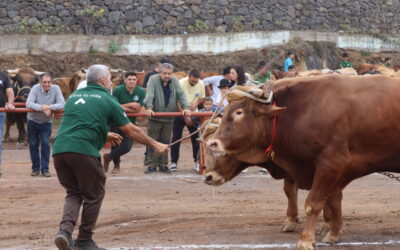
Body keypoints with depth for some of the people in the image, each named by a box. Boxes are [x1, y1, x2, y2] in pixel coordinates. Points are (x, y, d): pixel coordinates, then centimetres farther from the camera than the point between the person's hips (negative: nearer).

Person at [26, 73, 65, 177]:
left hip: (46, 122, 0)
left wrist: (49, 107, -35)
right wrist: (42, 108, -39)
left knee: (45, 144, -9)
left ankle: (45, 169, -1)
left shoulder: (56, 89, -16)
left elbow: (62, 105, -22)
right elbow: (28, 103, -28)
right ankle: (36, 168, 19)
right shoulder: (36, 88, -19)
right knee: (33, 144, 6)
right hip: (33, 121, 0)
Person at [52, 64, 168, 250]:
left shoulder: (73, 96, 23)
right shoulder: (107, 100, 6)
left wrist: (104, 135, 44)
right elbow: (131, 131, 11)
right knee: (93, 195, 11)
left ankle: (65, 229, -6)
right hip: (83, 151, -6)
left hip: (59, 149, 6)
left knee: (74, 193, 17)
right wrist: (155, 145, 22)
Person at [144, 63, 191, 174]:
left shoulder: (174, 81, 4)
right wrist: (149, 108, -35)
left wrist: (186, 107, -19)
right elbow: (149, 95, -19)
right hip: (154, 117, -3)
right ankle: (152, 165, 5)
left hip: (169, 119, 3)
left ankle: (163, 165, 14)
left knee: (165, 142, 7)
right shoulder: (153, 80, -7)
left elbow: (181, 95, -3)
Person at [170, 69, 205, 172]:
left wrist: (196, 103, -14)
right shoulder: (181, 83, -19)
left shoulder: (201, 84, -4)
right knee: (176, 138, -4)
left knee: (196, 138, 0)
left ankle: (197, 162, 9)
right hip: (180, 114, -3)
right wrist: (185, 117, -23)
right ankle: (174, 162, 2)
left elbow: (202, 98, 9)